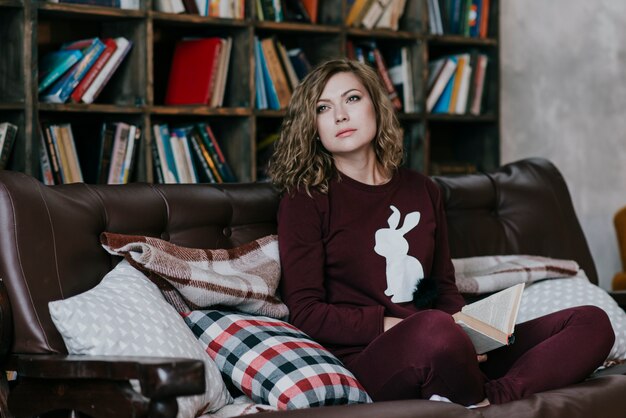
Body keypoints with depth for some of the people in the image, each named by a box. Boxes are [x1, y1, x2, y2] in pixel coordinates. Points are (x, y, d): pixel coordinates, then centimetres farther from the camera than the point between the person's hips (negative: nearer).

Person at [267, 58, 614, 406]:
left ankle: (490, 398, -30)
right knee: (436, 329, -41)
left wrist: (465, 330, -2)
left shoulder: (421, 191, 18)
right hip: (363, 359, -6)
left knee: (592, 323, -10)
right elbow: (305, 313, -3)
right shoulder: (305, 200, 3)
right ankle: (475, 401, -12)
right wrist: (395, 326, -15)